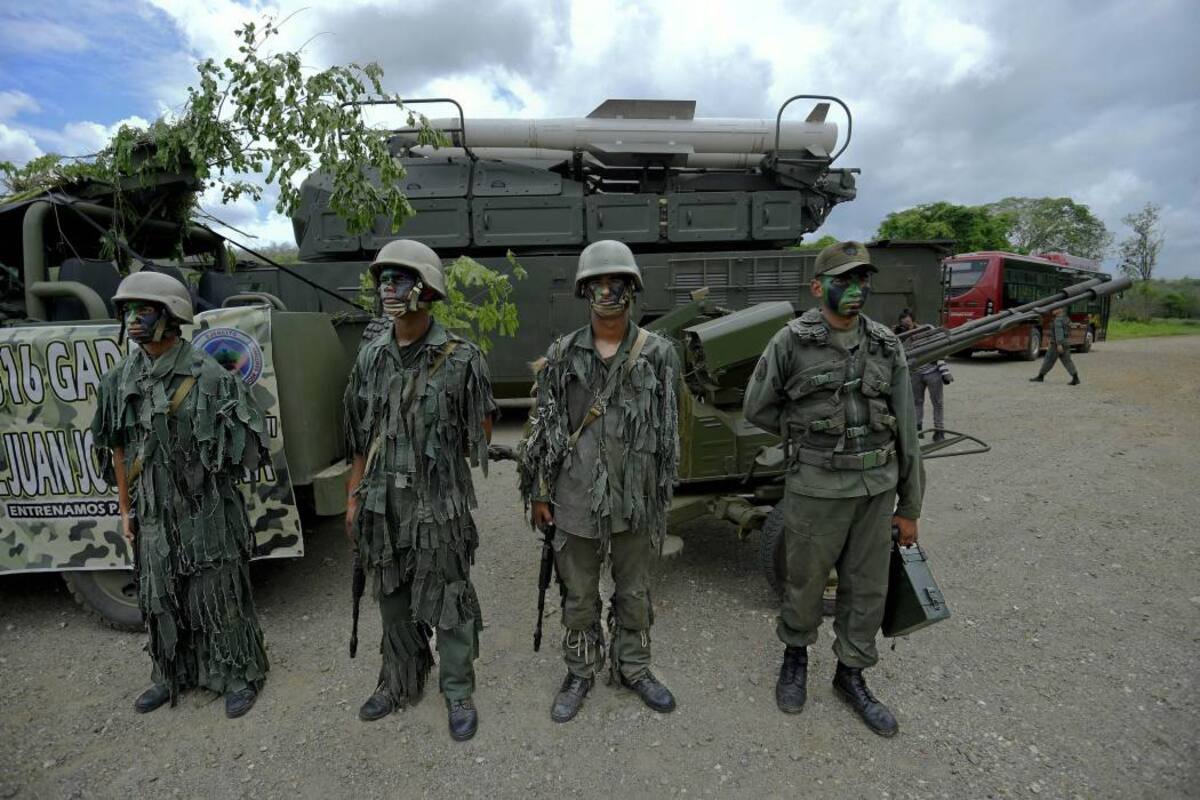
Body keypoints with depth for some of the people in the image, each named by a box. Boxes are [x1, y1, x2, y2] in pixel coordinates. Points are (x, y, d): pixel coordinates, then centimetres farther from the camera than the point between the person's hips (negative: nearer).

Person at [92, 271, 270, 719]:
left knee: (219, 594, 6)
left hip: (206, 510, -5)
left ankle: (240, 675, 22)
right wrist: (125, 508, 11)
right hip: (152, 512, 5)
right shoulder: (119, 380, 4)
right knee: (160, 597, 17)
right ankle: (172, 676, 37)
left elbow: (239, 442, -7)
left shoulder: (207, 375, -12)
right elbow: (118, 448, 10)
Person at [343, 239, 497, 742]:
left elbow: (482, 430, 0)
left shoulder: (460, 357, -10)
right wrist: (354, 497, 9)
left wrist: (438, 455, 2)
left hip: (439, 501, -4)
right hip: (383, 500, 5)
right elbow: (359, 437, 10)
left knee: (447, 598, 7)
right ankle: (401, 683, 38)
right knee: (393, 597, 18)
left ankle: (458, 691, 26)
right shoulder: (371, 357, 5)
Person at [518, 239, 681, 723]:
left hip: (635, 500, 0)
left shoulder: (659, 354, -2)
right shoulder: (562, 355, -2)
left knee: (634, 592, 16)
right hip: (576, 500, 0)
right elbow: (543, 427, 2)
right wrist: (538, 492, 2)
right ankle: (580, 674, 35)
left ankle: (633, 669, 38)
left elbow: (668, 431, 3)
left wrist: (662, 493, 5)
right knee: (578, 594, 14)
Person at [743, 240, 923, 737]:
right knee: (805, 583, 12)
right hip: (816, 489, -3)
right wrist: (809, 436, 3)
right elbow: (757, 408, 0)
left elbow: (906, 430, 5)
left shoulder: (886, 346, 2)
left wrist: (909, 506, 7)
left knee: (867, 590, 15)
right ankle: (795, 659, 39)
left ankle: (851, 676, 36)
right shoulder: (792, 342, -9)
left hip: (876, 489, 4)